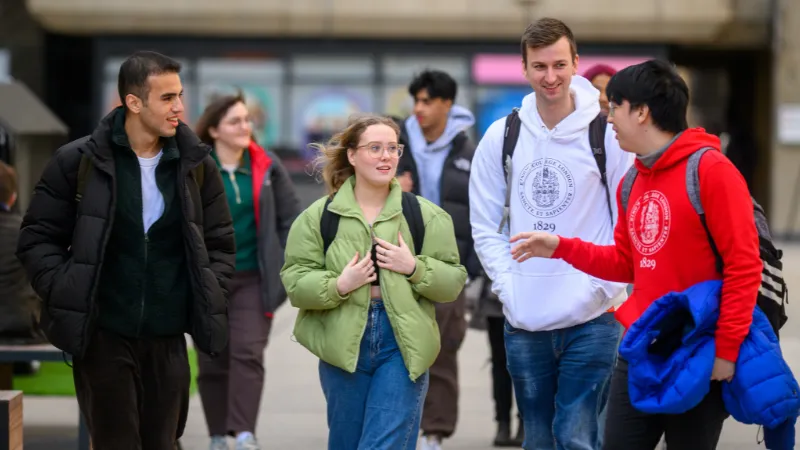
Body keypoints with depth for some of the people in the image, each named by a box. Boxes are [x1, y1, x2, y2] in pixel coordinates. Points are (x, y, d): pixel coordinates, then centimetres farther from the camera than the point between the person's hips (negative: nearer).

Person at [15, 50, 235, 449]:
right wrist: (63, 293, -12)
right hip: (102, 335, -3)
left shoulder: (197, 165, 5)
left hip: (168, 338, 3)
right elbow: (38, 237, 0)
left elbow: (220, 243, 14)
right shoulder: (78, 161, -4)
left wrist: (210, 296, -1)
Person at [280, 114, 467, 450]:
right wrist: (339, 285, -17)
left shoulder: (425, 216, 4)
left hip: (402, 347, -1)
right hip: (343, 346, 1)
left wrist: (414, 268, -14)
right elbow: (294, 282, 0)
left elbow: (453, 281, 4)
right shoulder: (318, 216, 3)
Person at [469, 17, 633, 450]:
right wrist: (507, 284, -3)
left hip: (591, 319, -3)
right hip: (524, 320, 4)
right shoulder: (501, 136, 4)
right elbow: (485, 224, 8)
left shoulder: (607, 135, -4)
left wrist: (605, 288, -11)